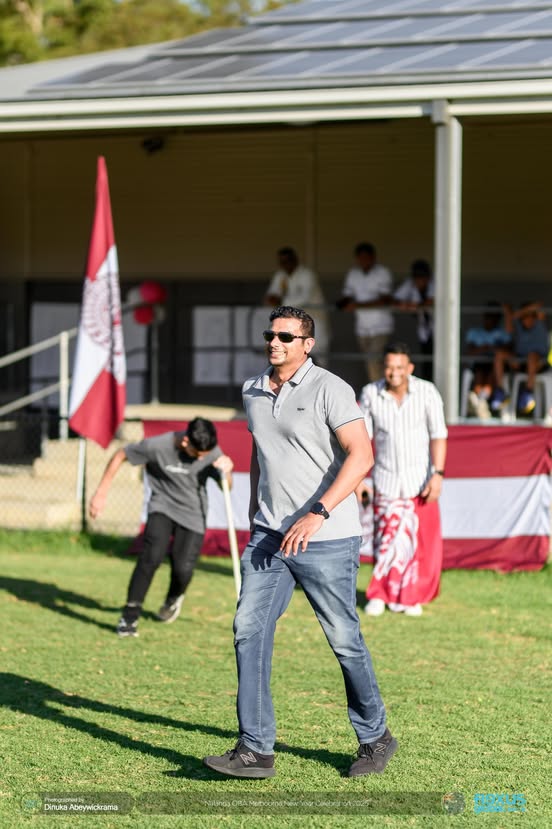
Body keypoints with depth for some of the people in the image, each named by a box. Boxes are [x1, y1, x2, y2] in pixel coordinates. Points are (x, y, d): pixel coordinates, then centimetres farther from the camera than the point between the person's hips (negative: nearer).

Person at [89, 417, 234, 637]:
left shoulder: (211, 452, -13)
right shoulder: (158, 446, -22)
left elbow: (225, 487, 0)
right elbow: (120, 455, -8)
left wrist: (226, 472, -24)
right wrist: (101, 493, -7)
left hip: (193, 515, 2)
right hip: (162, 508, -2)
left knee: (183, 569, -10)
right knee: (152, 556, -25)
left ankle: (174, 598, 28)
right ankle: (130, 616, -15)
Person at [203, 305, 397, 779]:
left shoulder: (329, 390, -10)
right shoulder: (253, 391, 11)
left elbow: (361, 456, -21)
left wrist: (317, 514, -29)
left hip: (327, 540, -6)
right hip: (269, 537, 6)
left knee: (344, 640, 2)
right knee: (249, 630, -8)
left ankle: (376, 738, 22)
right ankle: (256, 750, -8)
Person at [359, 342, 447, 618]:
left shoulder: (427, 392, -10)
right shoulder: (370, 394, -5)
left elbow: (438, 435, -8)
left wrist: (438, 474, -15)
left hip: (419, 481, 0)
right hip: (386, 480, 0)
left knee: (421, 541, 2)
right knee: (386, 539, 0)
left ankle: (411, 597, 18)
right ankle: (379, 595, 16)